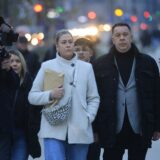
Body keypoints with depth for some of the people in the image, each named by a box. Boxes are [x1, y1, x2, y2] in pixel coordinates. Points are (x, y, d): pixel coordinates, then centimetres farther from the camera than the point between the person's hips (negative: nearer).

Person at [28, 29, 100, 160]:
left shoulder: (86, 67, 12)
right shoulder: (47, 66, 6)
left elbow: (94, 98, 11)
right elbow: (32, 96, 6)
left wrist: (88, 118, -4)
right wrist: (50, 95, -12)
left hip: (80, 130, 3)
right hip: (54, 129, -2)